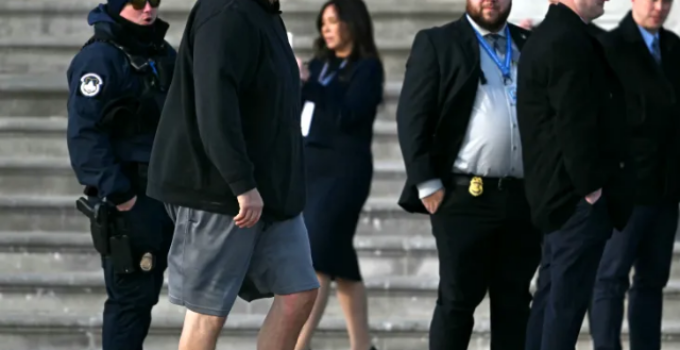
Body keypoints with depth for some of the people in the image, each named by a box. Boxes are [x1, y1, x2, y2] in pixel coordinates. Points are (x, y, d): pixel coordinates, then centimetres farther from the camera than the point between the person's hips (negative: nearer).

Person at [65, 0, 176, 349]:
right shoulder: (99, 58, -13)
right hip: (127, 201, -8)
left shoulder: (164, 56, 14)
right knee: (131, 296, -7)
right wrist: (115, 190, -24)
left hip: (164, 196, 8)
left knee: (146, 292, 13)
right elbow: (84, 133, -20)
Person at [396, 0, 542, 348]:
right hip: (465, 197, -4)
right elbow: (412, 117, -1)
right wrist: (427, 185, -8)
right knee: (457, 300, -2)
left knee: (514, 303, 6)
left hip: (524, 198, 4)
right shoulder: (437, 43, 4)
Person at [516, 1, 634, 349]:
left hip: (557, 193, 11)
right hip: (578, 196, -11)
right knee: (568, 298, -7)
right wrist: (590, 187, -17)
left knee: (552, 295, 14)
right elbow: (574, 122, -22)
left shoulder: (547, 37, 15)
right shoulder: (569, 42, -18)